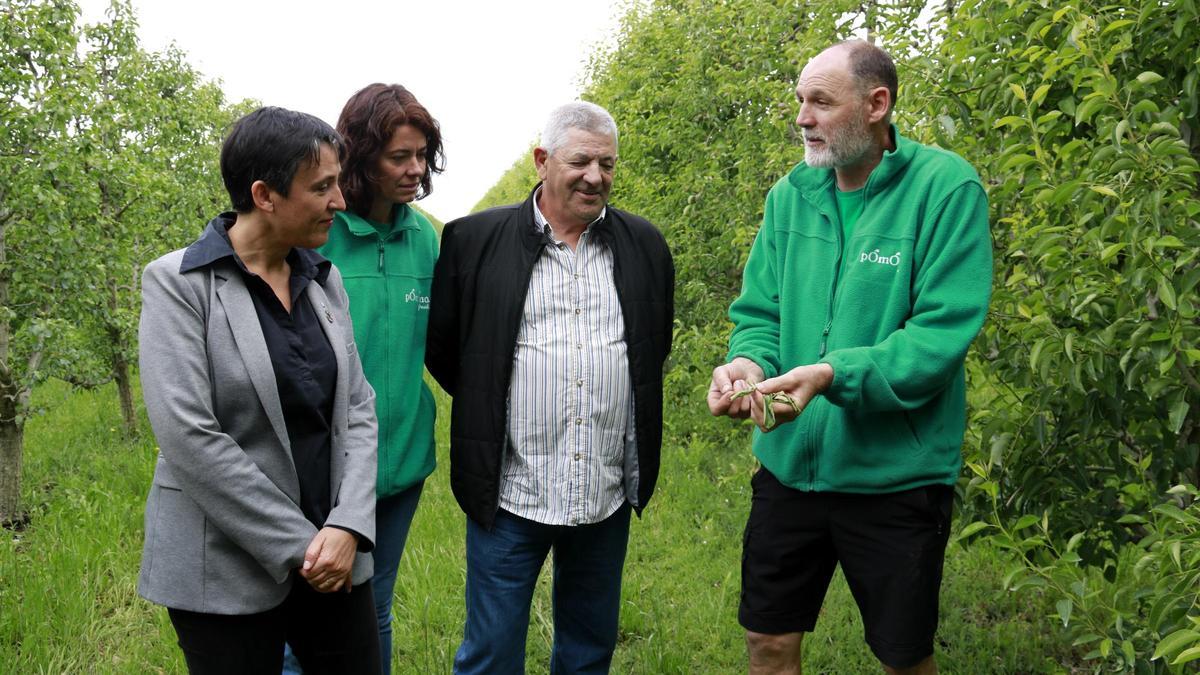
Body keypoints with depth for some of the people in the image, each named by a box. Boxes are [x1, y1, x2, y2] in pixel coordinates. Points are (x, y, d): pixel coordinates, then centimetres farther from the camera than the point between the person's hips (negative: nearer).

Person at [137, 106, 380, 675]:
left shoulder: (323, 278, 6)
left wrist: (348, 527, -10)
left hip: (334, 555, 5)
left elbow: (358, 408, 4)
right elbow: (188, 435, -17)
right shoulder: (178, 283, -10)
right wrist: (297, 546, -16)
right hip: (227, 571, -4)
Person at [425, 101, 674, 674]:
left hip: (609, 494, 3)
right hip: (510, 493, -3)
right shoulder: (474, 240, -4)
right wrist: (490, 409, 5)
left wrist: (618, 406, 12)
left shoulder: (645, 246, 5)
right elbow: (439, 345, 3)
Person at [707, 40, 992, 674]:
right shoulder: (790, 195, 3)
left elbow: (941, 334, -19)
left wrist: (832, 375, -30)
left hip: (896, 474, -4)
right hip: (789, 463, 4)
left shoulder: (946, 187, -13)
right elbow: (759, 312, 6)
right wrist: (749, 361, -16)